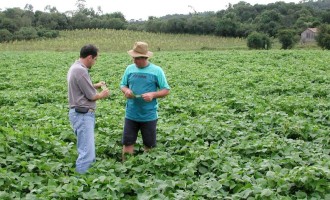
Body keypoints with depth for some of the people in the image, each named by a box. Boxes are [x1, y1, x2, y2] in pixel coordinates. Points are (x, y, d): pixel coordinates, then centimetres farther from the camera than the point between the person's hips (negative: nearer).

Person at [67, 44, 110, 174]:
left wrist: (96, 86, 19)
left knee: (86, 149, 16)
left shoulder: (75, 67, 13)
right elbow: (91, 96, -15)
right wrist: (102, 94, 4)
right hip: (83, 115, -11)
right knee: (87, 152, -10)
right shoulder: (81, 70, -20)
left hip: (82, 114, 11)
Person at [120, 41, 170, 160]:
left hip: (149, 116, -2)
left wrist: (153, 94, -21)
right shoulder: (130, 69, 4)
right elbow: (122, 85, 14)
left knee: (149, 145, 11)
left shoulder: (156, 70, -6)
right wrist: (126, 90, -11)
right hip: (131, 114, 3)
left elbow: (166, 90, -3)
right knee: (127, 143, 7)